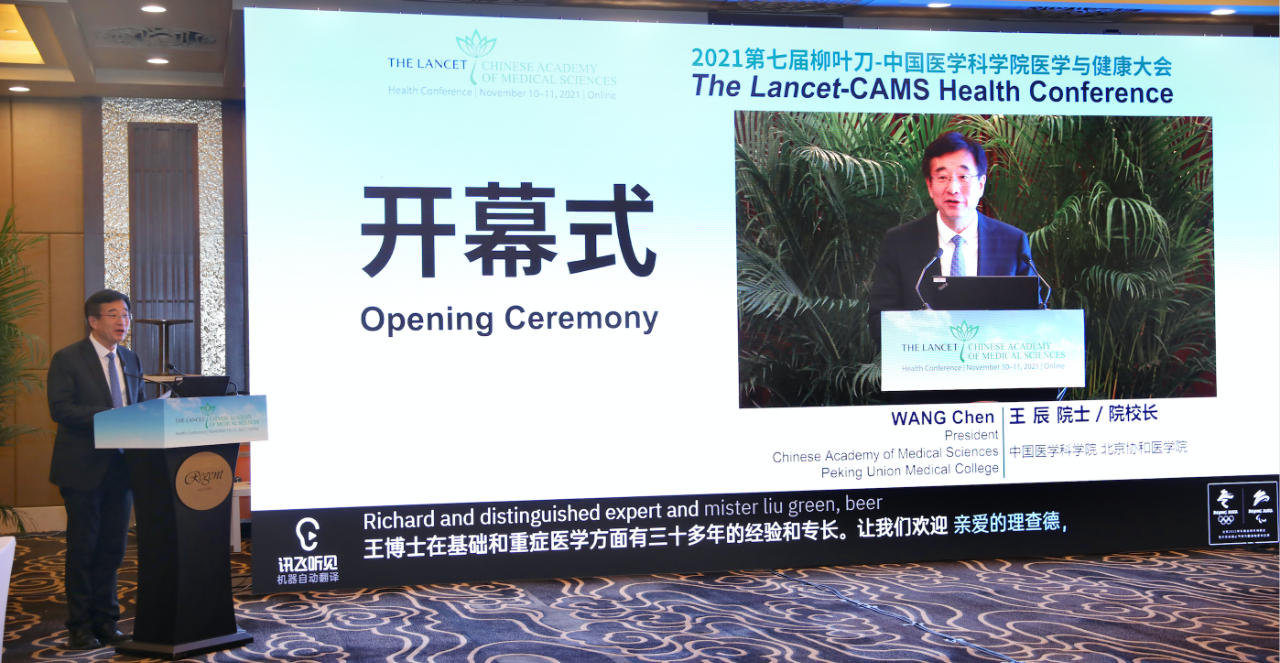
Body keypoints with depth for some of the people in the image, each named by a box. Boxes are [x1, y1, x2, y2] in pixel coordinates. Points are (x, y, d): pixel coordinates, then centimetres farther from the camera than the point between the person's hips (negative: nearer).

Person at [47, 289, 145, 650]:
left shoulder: (130, 360, 12)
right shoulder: (67, 359, -7)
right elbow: (59, 408, -16)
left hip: (121, 466, 5)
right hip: (84, 467, -5)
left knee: (112, 548, 9)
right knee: (83, 549, 2)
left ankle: (105, 621, 19)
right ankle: (80, 627, 11)